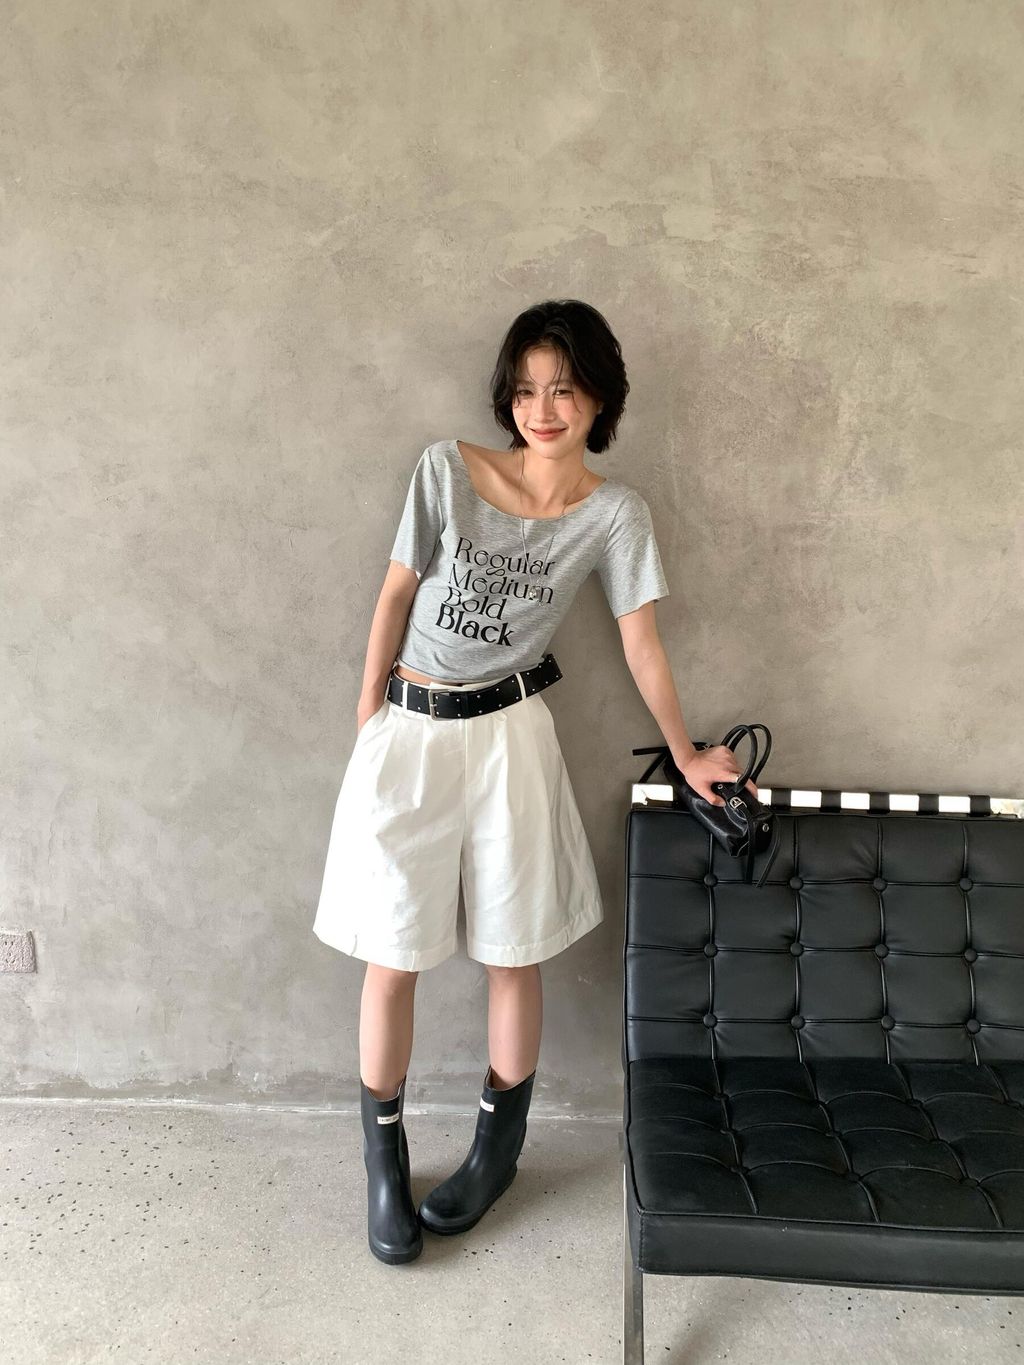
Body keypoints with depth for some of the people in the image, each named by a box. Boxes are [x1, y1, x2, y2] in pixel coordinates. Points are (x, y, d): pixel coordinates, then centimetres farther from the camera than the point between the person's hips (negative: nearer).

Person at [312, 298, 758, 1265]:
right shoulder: (447, 469, -8)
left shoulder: (614, 513, -5)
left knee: (512, 953, 10)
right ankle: (384, 1160, 27)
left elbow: (641, 646, 1)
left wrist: (685, 755, 5)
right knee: (392, 957, 6)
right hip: (409, 732, 0)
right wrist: (369, 712, 4)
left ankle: (498, 1146, 34)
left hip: (509, 735, 0)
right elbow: (398, 590, 1)